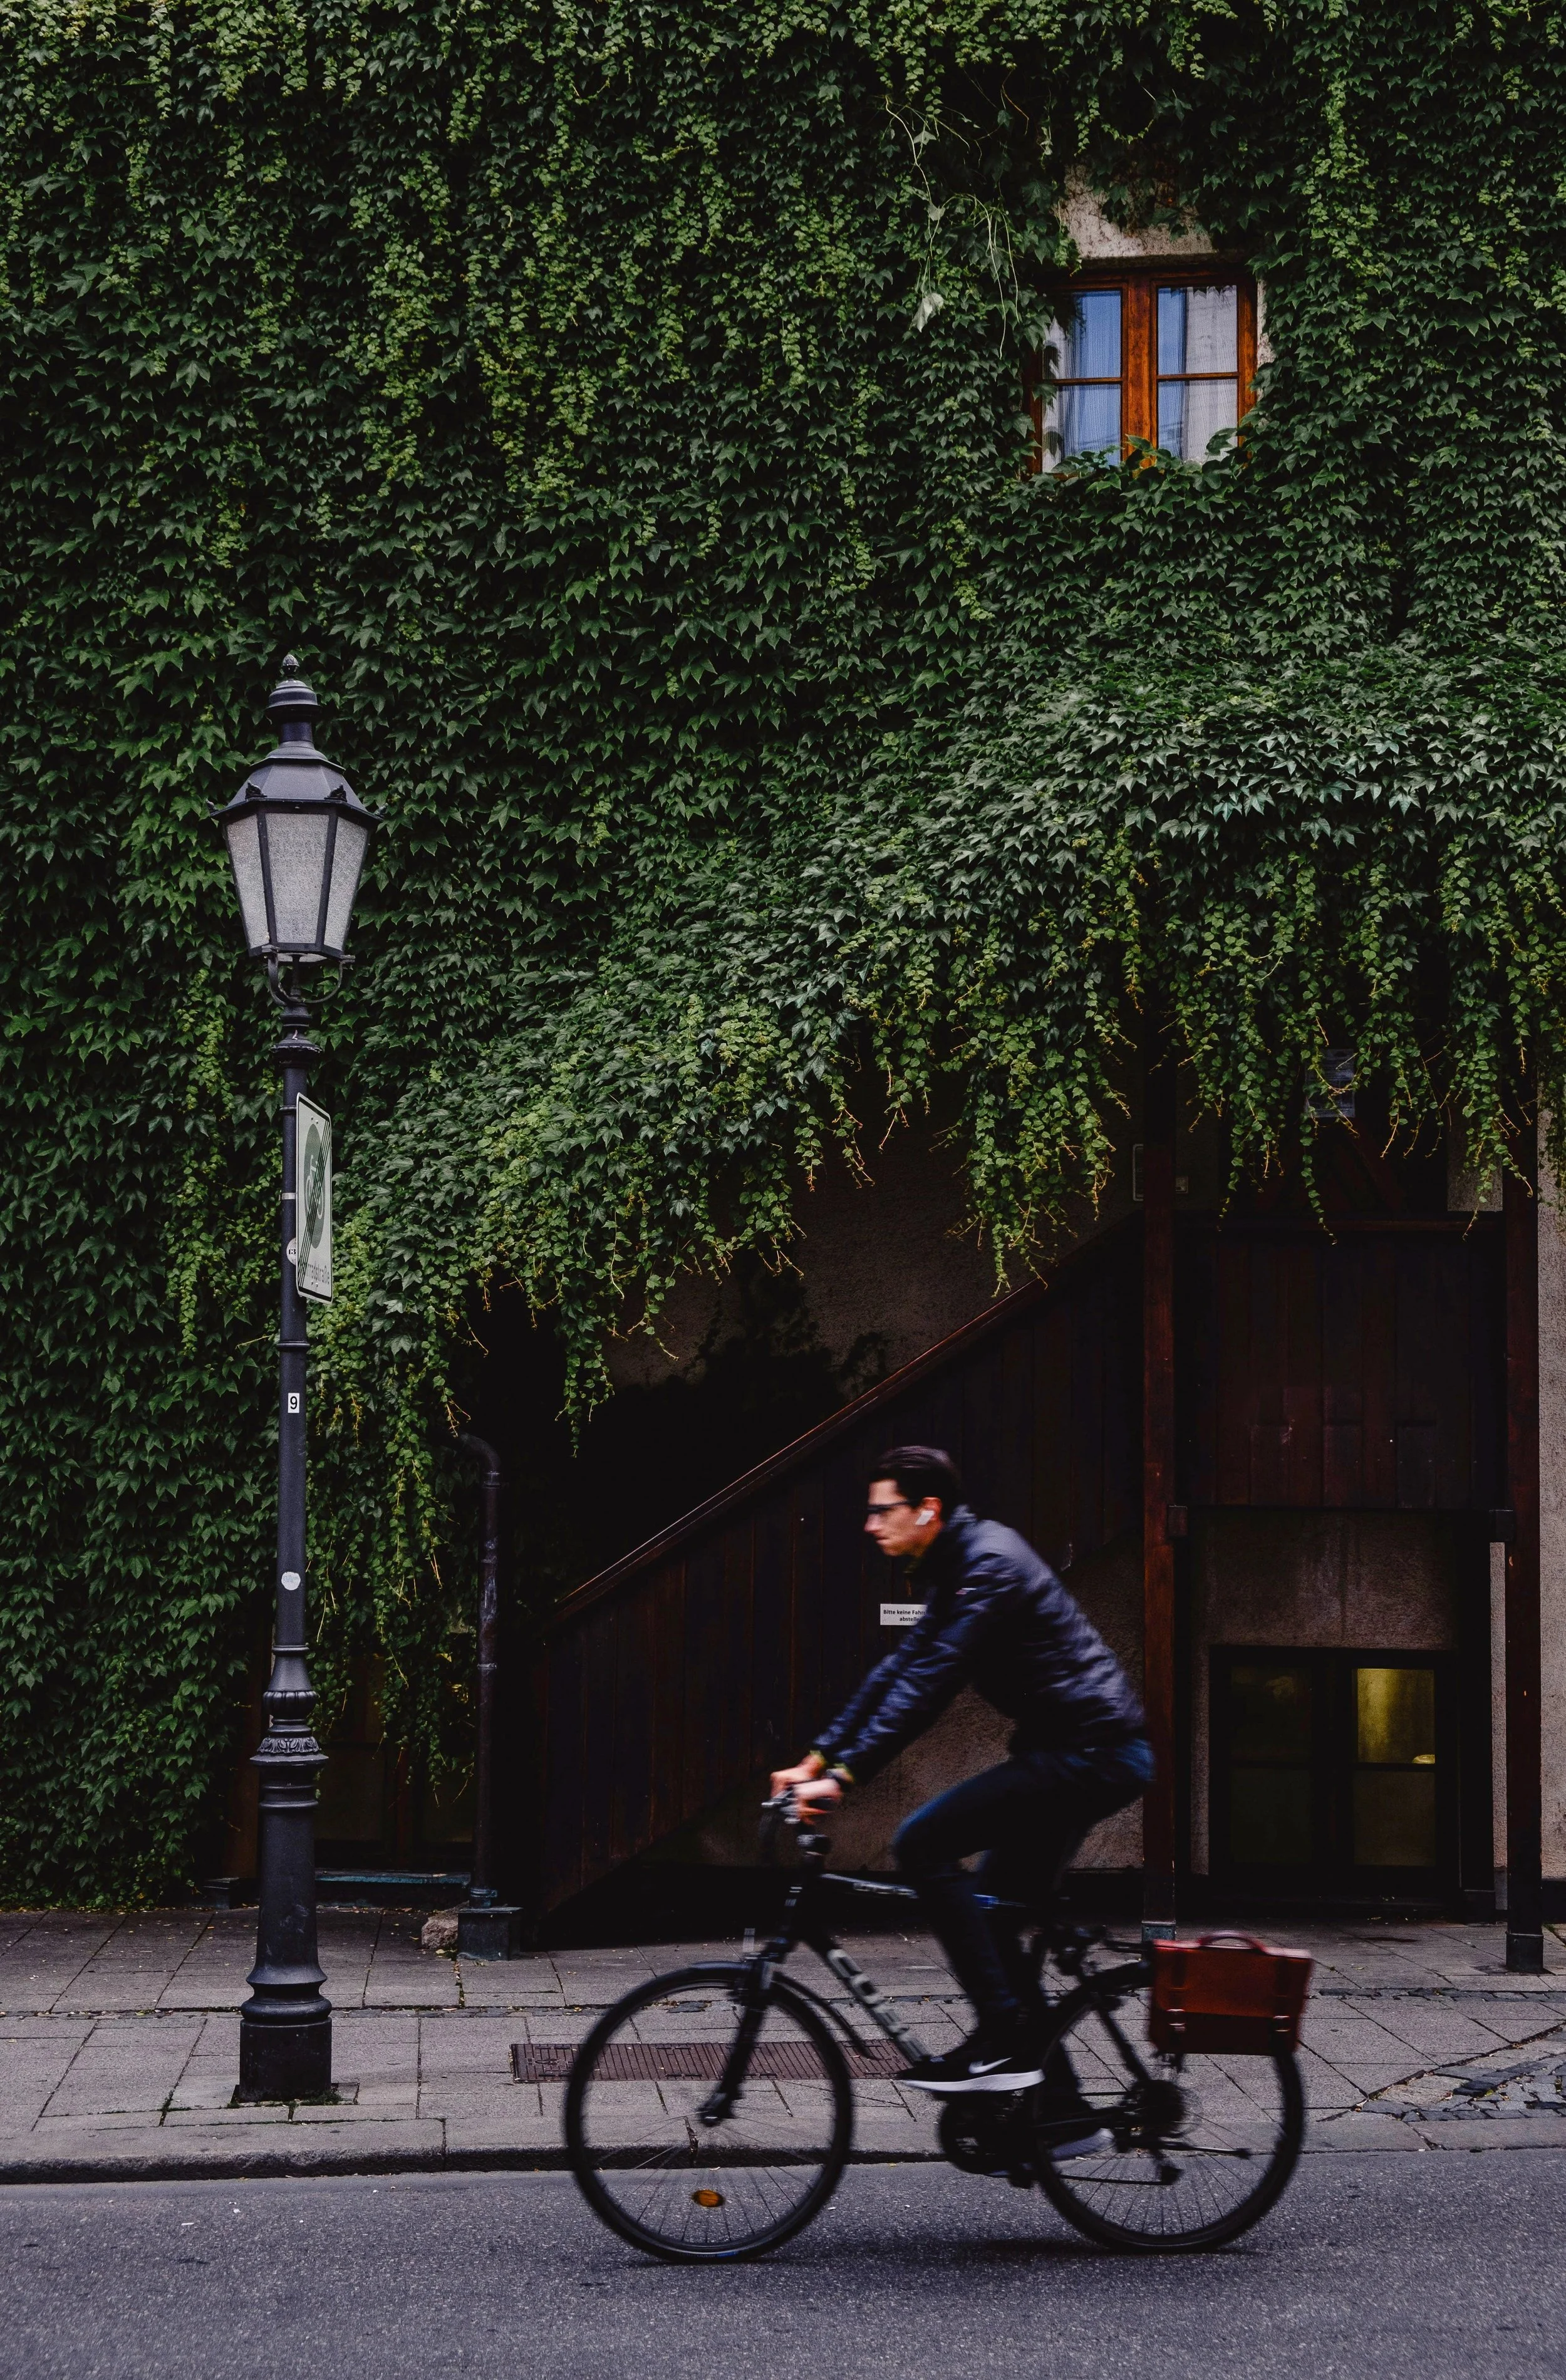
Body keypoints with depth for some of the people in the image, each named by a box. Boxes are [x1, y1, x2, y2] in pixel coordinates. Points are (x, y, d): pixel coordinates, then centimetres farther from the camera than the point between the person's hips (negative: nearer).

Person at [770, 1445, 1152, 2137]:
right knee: (992, 1921, 10)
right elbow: (898, 1671, 17)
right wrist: (815, 1761, 13)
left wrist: (844, 1776, -27)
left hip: (1089, 1753, -10)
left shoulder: (988, 1566, -17)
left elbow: (927, 1686, -24)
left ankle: (1002, 2041, -14)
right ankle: (1063, 2112, 15)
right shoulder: (956, 1567, 14)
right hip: (1082, 1754, 10)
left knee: (923, 1843, -17)